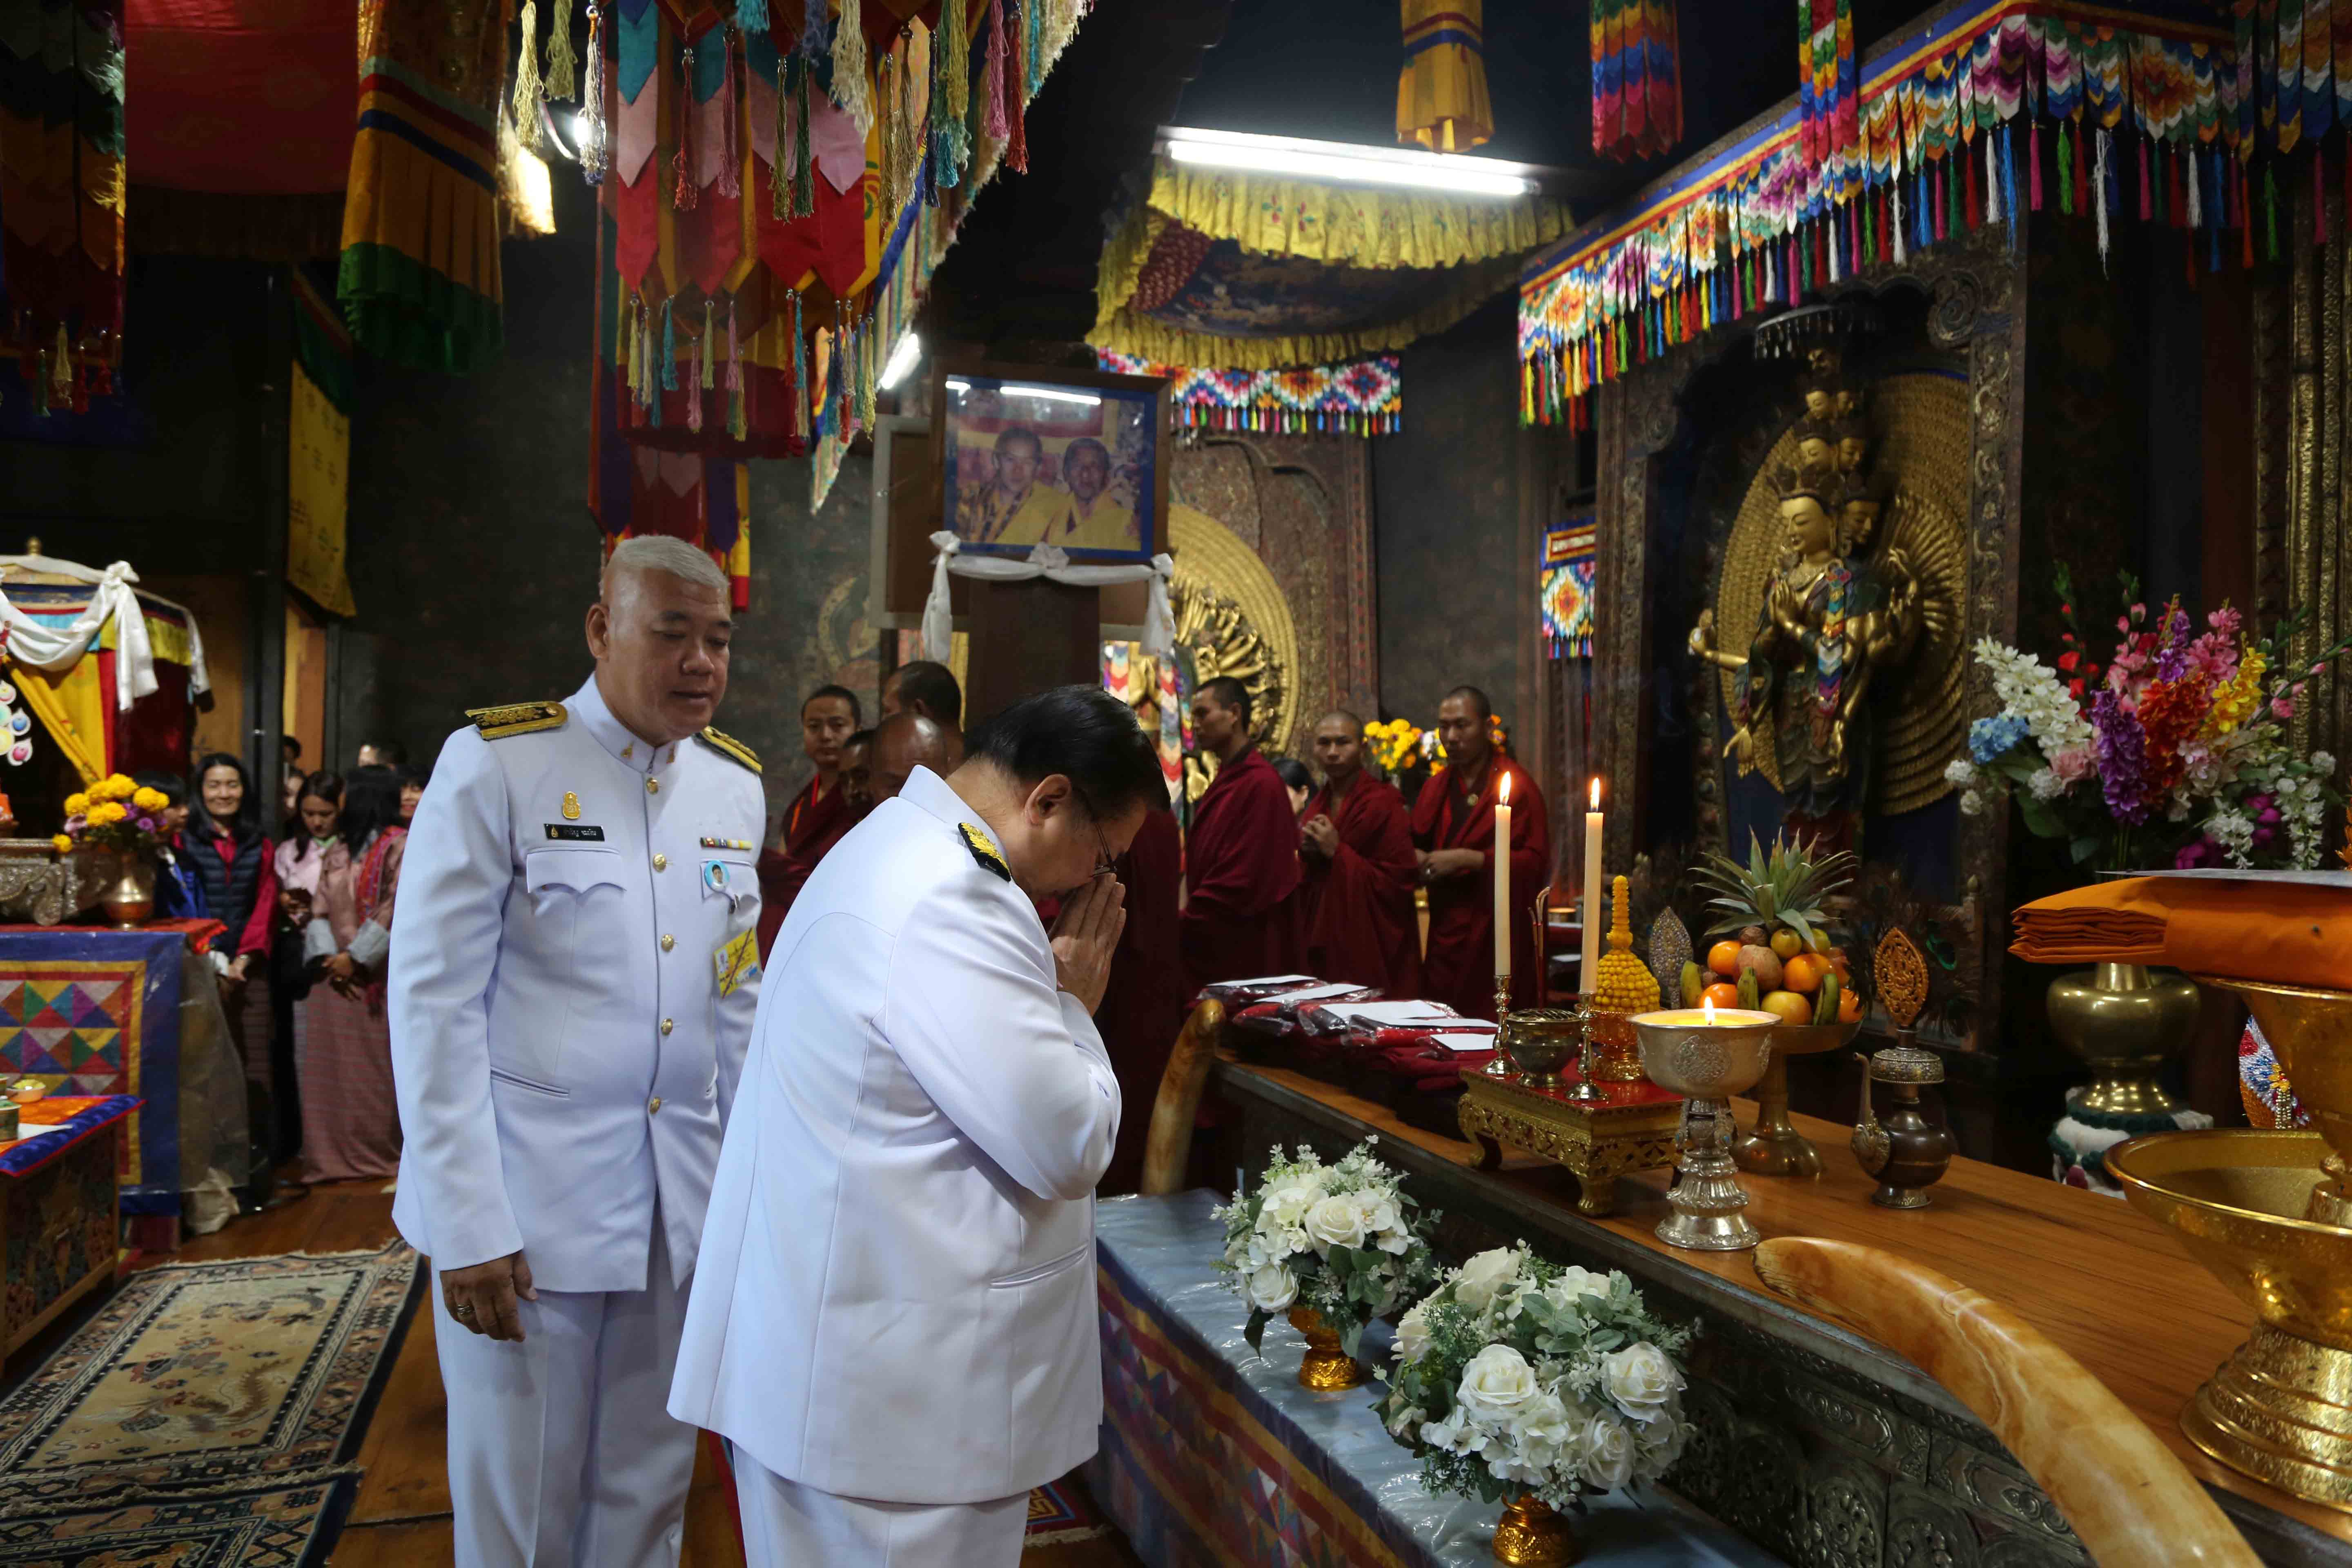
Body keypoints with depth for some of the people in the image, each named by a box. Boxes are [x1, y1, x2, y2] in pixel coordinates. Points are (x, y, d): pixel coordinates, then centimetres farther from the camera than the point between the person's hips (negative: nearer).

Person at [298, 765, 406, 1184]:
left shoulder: (400, 846, -5)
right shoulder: (337, 853, 17)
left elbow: (398, 910, -13)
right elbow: (320, 910, 9)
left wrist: (356, 957, -15)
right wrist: (327, 958, -7)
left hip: (378, 976, -6)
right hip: (334, 975, 6)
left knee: (377, 1065, -1)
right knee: (331, 1064, 7)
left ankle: (383, 1153, 8)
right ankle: (336, 1154, 14)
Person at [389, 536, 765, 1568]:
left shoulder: (735, 785, 6)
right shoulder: (495, 764, -9)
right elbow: (435, 999, -11)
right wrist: (466, 1226, -13)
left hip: (683, 1200, 5)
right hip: (526, 1201, -4)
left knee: (649, 1484, 16)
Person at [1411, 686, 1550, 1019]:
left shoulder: (1516, 784, -6)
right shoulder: (1436, 787, 14)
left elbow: (1536, 861, -12)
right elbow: (1416, 847, 25)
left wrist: (1467, 859, -16)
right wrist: (1419, 860, 2)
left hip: (1495, 941, -6)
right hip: (1445, 937, 6)